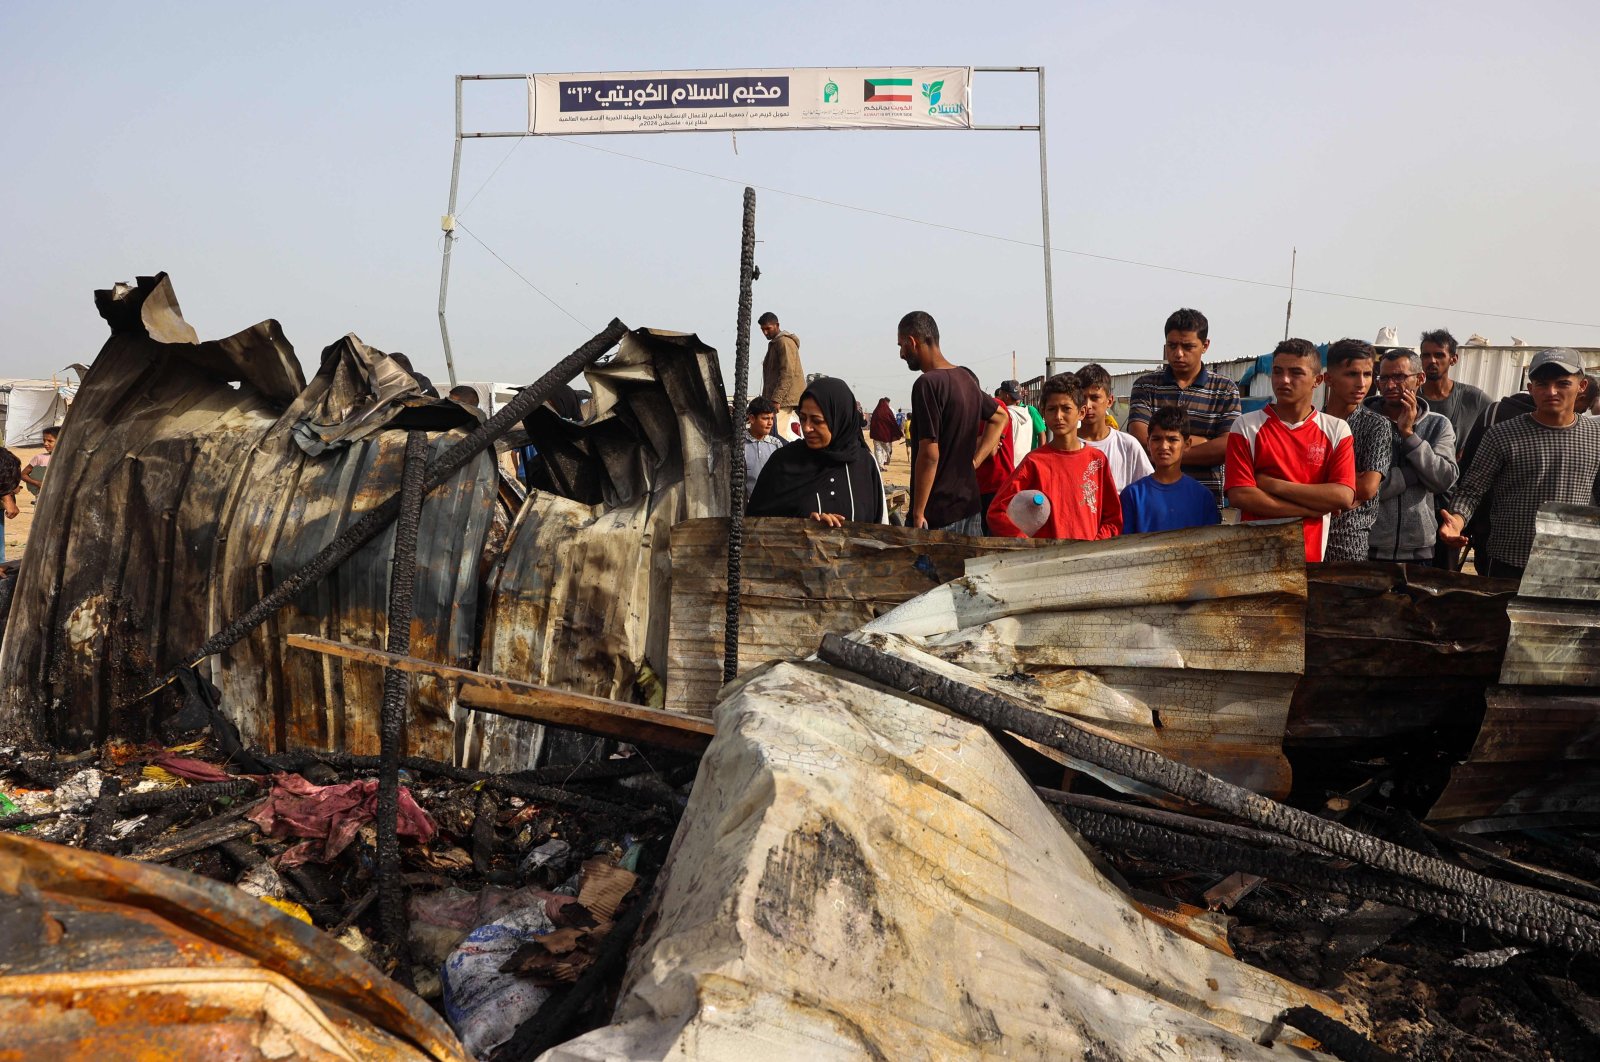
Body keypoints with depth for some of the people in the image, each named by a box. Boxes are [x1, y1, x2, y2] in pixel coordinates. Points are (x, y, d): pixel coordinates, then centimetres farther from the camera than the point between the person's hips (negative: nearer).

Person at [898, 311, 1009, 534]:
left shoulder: (927, 384, -16)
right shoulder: (967, 377, 10)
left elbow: (929, 454, -20)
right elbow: (999, 417, 25)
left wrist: (918, 513, -15)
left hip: (938, 515, -8)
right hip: (971, 507, 8)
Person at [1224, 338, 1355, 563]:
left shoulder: (1336, 430, 4)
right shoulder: (1246, 426, -2)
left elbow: (1344, 497, -9)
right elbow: (1240, 496, -12)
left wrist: (1274, 485, -12)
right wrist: (1314, 508, -9)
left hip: (1311, 557, 1)